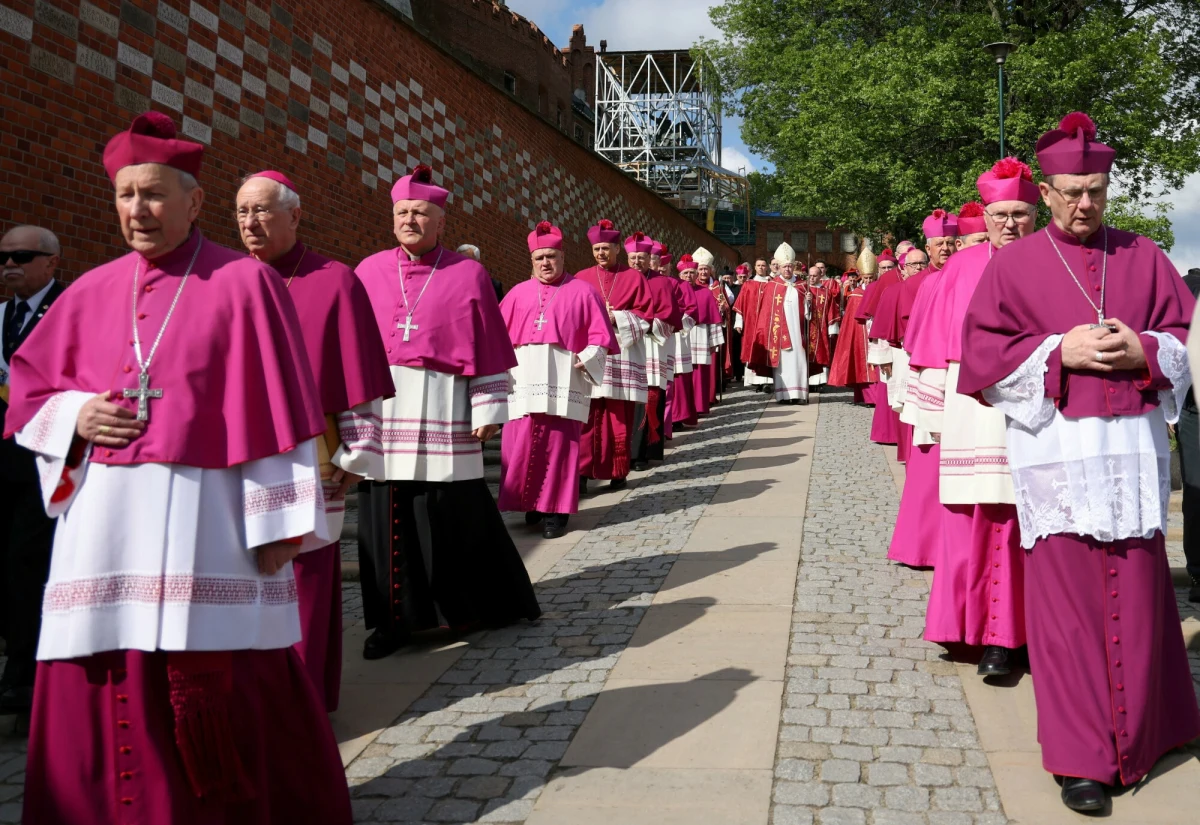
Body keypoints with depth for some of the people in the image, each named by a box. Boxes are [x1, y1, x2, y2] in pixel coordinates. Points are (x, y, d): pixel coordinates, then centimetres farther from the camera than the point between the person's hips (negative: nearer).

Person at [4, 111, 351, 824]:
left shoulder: (244, 284, -2)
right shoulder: (93, 293, 13)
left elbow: (277, 414, -6)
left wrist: (280, 525, -10)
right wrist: (75, 416, -2)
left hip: (206, 520, -5)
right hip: (103, 524, 5)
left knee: (228, 700, 0)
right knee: (99, 694, 9)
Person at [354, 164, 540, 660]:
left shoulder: (468, 275, 2)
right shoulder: (369, 272, 9)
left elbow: (488, 351, 0)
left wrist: (487, 411, -4)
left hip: (441, 411, -2)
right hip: (381, 409, 3)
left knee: (454, 513, 3)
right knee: (387, 514, 5)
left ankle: (479, 606, 23)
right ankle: (396, 616, 17)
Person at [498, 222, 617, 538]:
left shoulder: (582, 292, 8)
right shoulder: (518, 294, 15)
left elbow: (600, 335, 3)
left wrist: (585, 360, -11)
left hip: (564, 383, -2)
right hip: (525, 381, 3)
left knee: (560, 445, -3)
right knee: (521, 445, 0)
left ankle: (555, 510, 4)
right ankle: (530, 504, 14)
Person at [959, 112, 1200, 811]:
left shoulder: (1144, 257, 12)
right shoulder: (1015, 264, 5)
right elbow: (985, 353, 0)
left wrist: (1144, 351, -9)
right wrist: (1060, 352, -12)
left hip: (1134, 448, 3)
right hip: (1057, 451, -2)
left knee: (1137, 596, 6)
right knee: (1068, 600, -2)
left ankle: (1137, 738, 25)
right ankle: (1082, 756, 7)